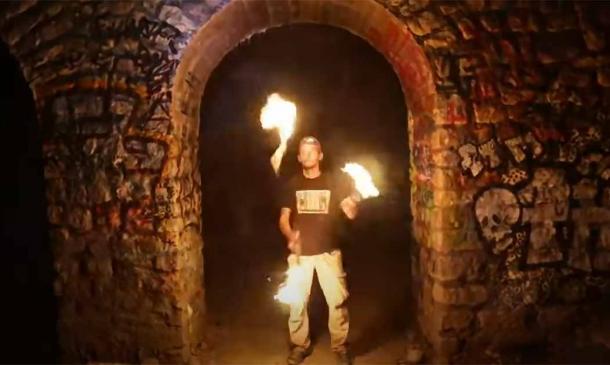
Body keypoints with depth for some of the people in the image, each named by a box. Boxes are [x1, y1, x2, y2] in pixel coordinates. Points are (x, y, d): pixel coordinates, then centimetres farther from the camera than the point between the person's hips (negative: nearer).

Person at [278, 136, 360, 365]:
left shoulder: (334, 182, 4)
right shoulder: (292, 185, 6)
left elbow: (350, 214, -5)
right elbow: (283, 219, 6)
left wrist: (354, 200, -28)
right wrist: (290, 237, -15)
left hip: (328, 251, -1)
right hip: (300, 252, 1)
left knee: (337, 300, -2)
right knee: (297, 301, 4)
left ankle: (340, 346, 14)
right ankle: (299, 345, 20)